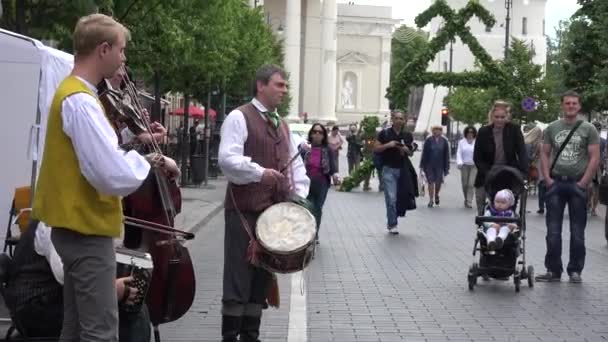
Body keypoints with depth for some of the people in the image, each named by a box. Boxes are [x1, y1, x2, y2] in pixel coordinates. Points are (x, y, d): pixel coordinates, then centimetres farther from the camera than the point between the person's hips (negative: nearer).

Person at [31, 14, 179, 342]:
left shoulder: (74, 93, 12)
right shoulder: (81, 101, -20)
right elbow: (115, 176, -27)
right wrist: (148, 159, -10)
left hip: (78, 226, 11)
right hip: (88, 229, -11)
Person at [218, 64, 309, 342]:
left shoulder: (282, 125, 17)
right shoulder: (239, 117, -7)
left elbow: (296, 163, 20)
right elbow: (227, 159, -19)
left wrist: (300, 195, 4)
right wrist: (260, 173, -27)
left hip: (274, 211, 7)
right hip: (244, 211, -7)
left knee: (263, 275, 11)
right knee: (239, 277, -4)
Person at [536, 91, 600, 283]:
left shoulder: (588, 129, 0)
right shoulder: (552, 128, 8)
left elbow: (594, 158, -4)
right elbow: (545, 154, 9)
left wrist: (583, 182, -11)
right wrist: (547, 178, -3)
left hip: (578, 185, -2)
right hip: (556, 184, 2)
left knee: (577, 232, 4)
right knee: (553, 231, 4)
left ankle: (575, 270, 12)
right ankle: (553, 270, 11)